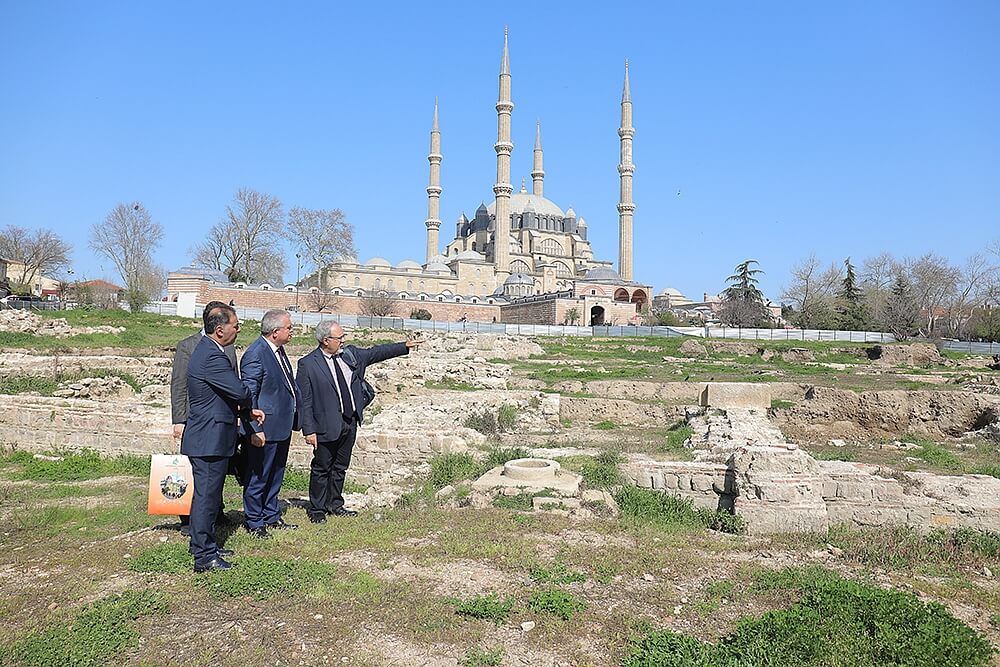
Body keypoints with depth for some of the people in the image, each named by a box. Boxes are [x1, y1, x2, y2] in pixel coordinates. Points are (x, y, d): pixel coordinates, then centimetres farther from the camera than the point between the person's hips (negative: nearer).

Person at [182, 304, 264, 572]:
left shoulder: (207, 350, 12)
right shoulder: (212, 357, -23)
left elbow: (231, 395, 16)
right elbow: (240, 391, -23)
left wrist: (247, 410, 6)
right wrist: (247, 406, -1)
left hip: (209, 437, 11)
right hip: (209, 439, -11)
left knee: (209, 495, 20)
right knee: (206, 495, -1)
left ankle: (204, 545, 33)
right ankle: (204, 557, 8)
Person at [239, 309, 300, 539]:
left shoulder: (278, 350, 9)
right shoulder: (255, 354, -19)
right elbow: (249, 395, -19)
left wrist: (294, 419, 16)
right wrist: (255, 430, -21)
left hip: (282, 426, 9)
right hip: (265, 428, -9)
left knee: (275, 476, 19)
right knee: (258, 477, 5)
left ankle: (271, 517, 33)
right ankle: (254, 522, 18)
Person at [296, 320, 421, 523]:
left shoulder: (350, 354, 4)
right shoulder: (308, 364, -12)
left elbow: (375, 353, 16)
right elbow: (304, 401, -12)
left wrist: (405, 346, 13)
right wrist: (308, 430, -15)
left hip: (350, 423, 6)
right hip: (327, 426, -6)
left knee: (340, 467, 18)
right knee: (321, 468, 7)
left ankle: (335, 504, 32)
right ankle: (316, 509, 22)